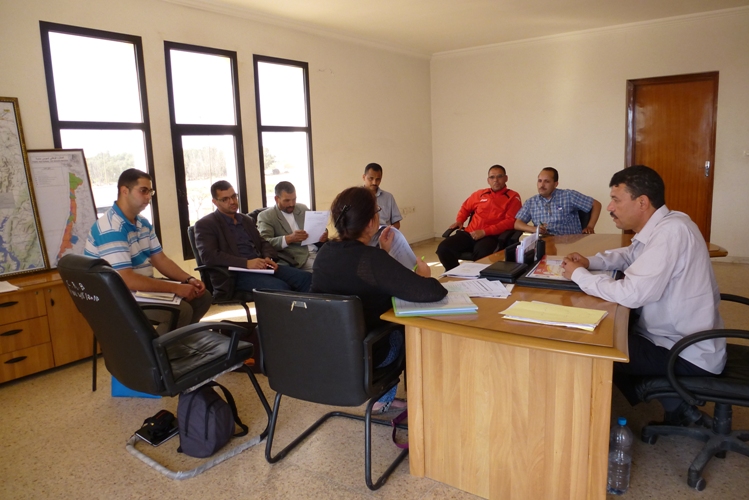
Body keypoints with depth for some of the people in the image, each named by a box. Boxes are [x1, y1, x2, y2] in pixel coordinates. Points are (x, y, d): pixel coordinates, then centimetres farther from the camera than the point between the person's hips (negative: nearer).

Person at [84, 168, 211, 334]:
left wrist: (189, 279, -8)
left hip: (143, 288, 9)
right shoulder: (111, 229, -23)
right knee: (181, 310, -27)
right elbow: (127, 280, -30)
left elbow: (161, 260, 10)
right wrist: (176, 288, -27)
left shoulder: (143, 223, 8)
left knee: (202, 297, 3)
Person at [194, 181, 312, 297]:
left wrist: (268, 258, -4)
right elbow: (209, 255, -13)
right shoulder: (205, 225, 1)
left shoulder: (246, 220, 22)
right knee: (280, 288, -31)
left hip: (261, 267, 7)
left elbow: (262, 243, 22)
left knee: (305, 278, -14)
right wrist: (246, 263, -22)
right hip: (235, 274, -7)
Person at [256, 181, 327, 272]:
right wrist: (289, 238, -25)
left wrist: (322, 236, -4)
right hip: (297, 258, -6)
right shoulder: (266, 216, 2)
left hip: (317, 252, 6)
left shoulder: (303, 209, 18)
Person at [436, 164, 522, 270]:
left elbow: (510, 221, -5)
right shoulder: (479, 194, 21)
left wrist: (485, 232, -14)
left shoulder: (513, 197, 6)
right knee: (443, 248, -19)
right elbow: (465, 207, 37)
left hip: (492, 236, -4)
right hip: (470, 233, 5)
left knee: (482, 253, -40)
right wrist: (459, 220, 15)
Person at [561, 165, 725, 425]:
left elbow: (631, 294, -33)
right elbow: (630, 255, 22)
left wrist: (579, 275, -18)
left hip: (689, 355, -9)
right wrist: (589, 262, 3)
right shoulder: (658, 227, 2)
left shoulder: (670, 231, -27)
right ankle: (674, 403, 21)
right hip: (672, 334, 9)